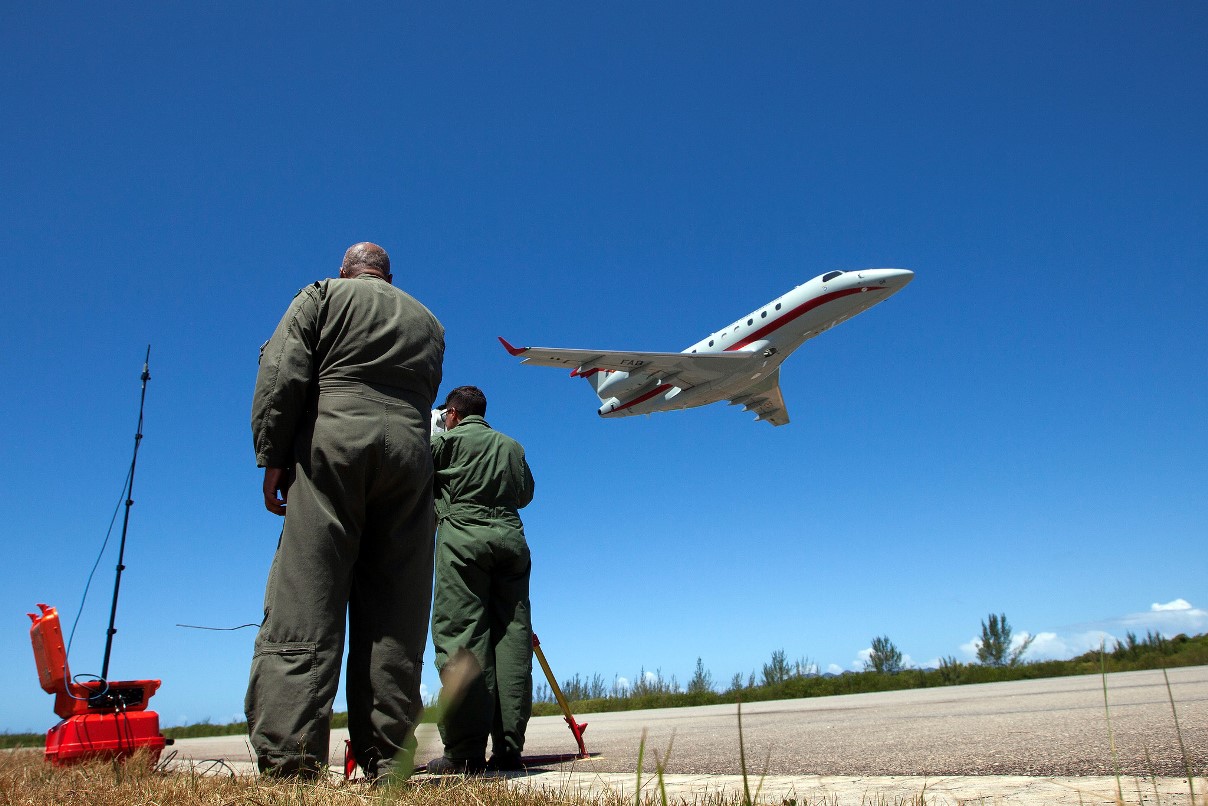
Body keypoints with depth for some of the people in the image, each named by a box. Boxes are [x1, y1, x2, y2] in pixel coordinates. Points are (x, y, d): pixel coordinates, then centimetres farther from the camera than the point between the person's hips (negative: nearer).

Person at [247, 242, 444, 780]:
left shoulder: (323, 296, 14)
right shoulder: (428, 322, 26)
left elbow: (282, 375, 2)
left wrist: (273, 457, 0)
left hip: (332, 443, -3)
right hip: (409, 450, 3)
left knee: (304, 601, -8)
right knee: (396, 616, 1)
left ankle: (289, 757, -17)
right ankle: (387, 760, -1)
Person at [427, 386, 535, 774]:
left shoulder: (447, 440, 7)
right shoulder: (513, 446, 19)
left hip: (463, 538, -4)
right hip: (511, 538, 4)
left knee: (461, 638, -7)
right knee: (512, 639, 2)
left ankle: (464, 752, -10)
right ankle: (508, 749, 0)